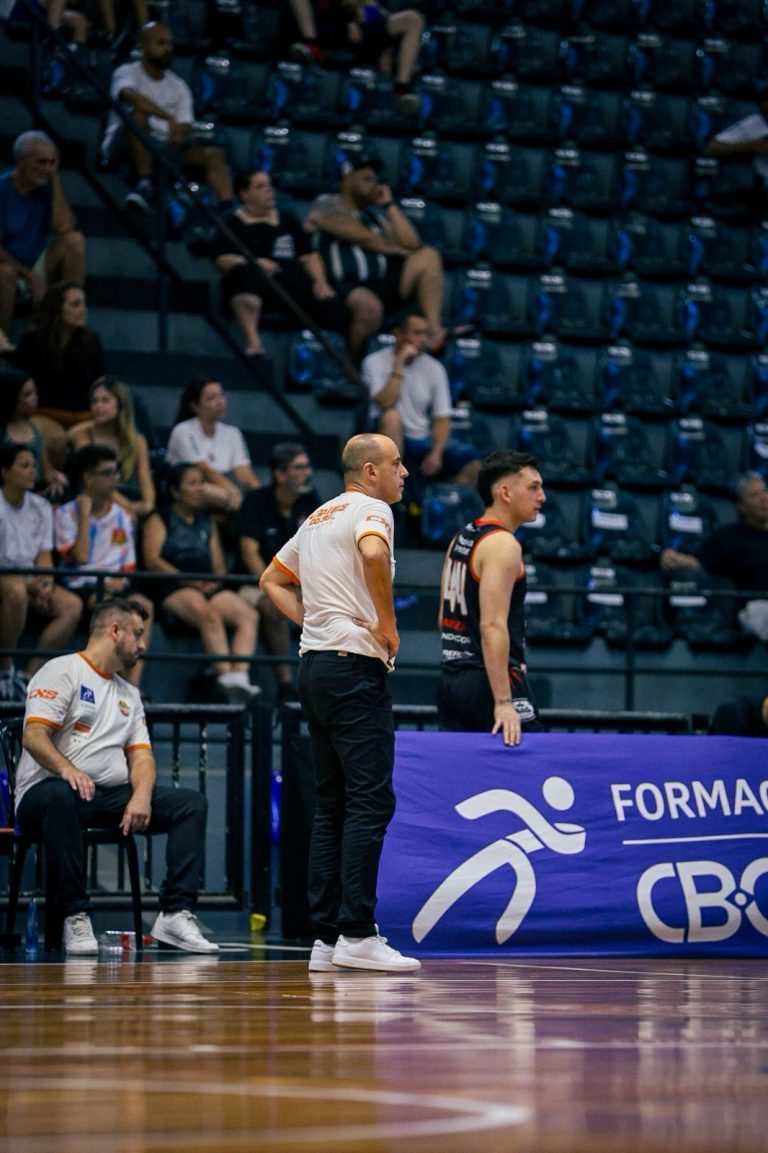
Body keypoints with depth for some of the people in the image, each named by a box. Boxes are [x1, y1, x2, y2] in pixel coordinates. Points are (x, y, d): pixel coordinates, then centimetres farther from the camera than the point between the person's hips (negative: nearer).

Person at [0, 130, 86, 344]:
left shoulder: (46, 189, 0)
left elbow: (64, 227, -18)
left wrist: (55, 179, -14)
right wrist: (30, 276, -23)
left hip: (37, 268, 4)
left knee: (74, 240, -19)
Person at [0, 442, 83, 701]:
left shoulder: (41, 507, 11)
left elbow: (44, 556, 8)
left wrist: (45, 583, -13)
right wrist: (28, 583, -24)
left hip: (31, 580, 6)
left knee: (72, 606, -22)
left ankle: (29, 675, -23)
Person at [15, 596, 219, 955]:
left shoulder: (129, 694, 24)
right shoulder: (62, 672, 0)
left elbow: (141, 756, 13)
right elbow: (33, 736, -13)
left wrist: (141, 796, -9)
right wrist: (67, 769, -33)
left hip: (111, 796, 7)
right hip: (47, 789, -7)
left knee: (192, 803, -9)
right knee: (59, 797, -42)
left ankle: (175, 914, -20)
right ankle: (74, 918, -34)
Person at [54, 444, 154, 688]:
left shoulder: (122, 516, 14)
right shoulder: (66, 513, 1)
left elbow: (128, 566, 15)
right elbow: (80, 557, -14)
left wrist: (119, 581, -8)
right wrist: (85, 515, -11)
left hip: (114, 586, 4)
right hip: (80, 586, -4)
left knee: (143, 605, -29)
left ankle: (132, 685, -34)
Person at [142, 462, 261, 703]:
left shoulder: (207, 523, 29)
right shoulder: (160, 519, 12)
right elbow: (152, 559, -3)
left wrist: (214, 582, -3)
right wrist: (189, 580, -13)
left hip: (208, 587, 6)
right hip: (171, 588, -6)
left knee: (248, 615, -23)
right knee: (210, 615, -37)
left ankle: (240, 675, -40)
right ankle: (225, 675, -48)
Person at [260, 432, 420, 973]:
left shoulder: (319, 517, 21)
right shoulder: (371, 509, -5)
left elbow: (272, 580, 30)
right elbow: (373, 553, -28)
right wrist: (388, 624, -16)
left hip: (314, 664, 9)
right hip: (355, 665, -9)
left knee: (332, 804, 9)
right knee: (370, 801, -10)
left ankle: (327, 937, 7)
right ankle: (357, 934, -15)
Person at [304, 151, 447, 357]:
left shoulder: (375, 213, 22)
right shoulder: (327, 205, 2)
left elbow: (412, 244, 12)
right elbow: (363, 237, -8)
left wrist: (389, 205, 12)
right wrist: (401, 251, 6)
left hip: (380, 284, 8)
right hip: (346, 287, -8)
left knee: (428, 257, -7)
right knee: (369, 306, -41)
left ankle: (434, 331, -22)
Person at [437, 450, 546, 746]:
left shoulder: (462, 538, 15)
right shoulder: (502, 545, -13)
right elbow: (493, 626, -22)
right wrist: (503, 702, -27)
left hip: (451, 677, 9)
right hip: (487, 681, -9)